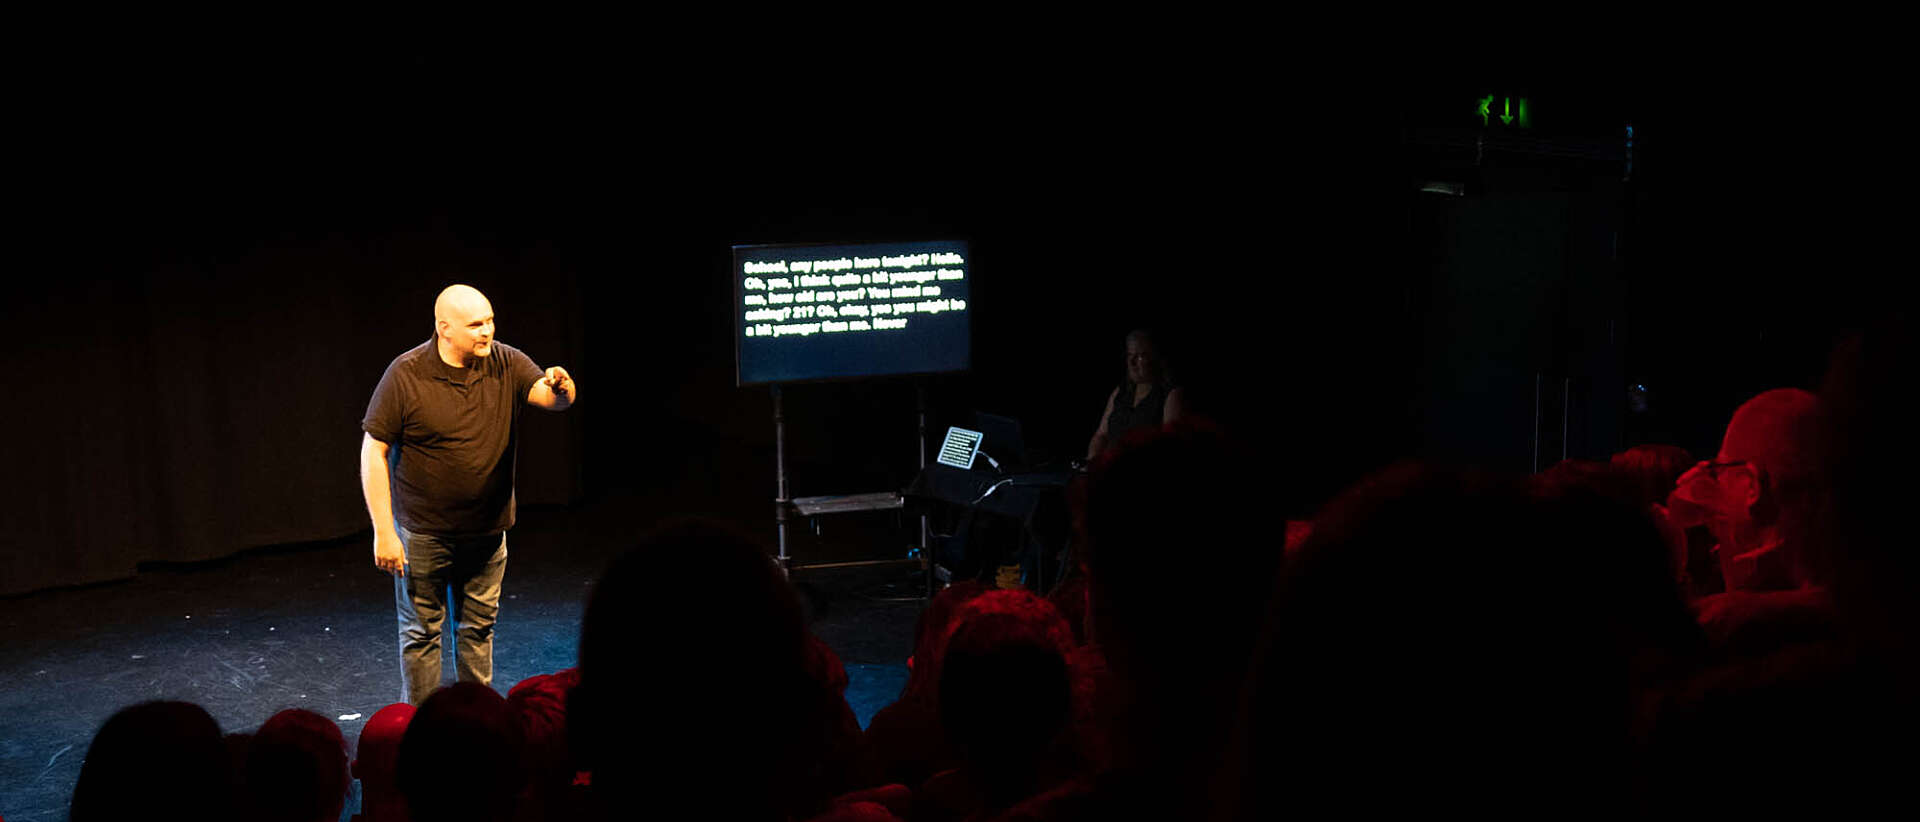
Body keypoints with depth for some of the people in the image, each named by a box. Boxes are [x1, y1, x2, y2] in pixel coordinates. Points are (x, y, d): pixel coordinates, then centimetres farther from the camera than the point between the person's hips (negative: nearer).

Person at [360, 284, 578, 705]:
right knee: (422, 632, 8)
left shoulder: (506, 363, -6)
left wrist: (560, 387, -44)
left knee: (479, 627, 16)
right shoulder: (405, 375, -16)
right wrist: (383, 531, -17)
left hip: (487, 528, 4)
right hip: (423, 531, -3)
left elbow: (554, 399, -17)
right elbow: (373, 452, -13)